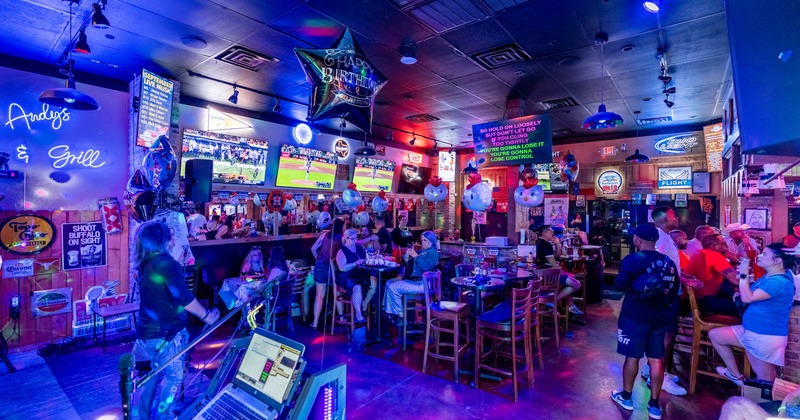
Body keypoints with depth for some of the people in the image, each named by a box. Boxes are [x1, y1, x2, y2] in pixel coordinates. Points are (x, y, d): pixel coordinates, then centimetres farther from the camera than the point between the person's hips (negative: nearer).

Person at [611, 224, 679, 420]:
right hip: (660, 316, 5)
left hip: (635, 314, -5)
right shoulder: (669, 262, 4)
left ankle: (626, 397, 21)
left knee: (632, 356, 7)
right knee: (656, 359, 10)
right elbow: (675, 290, 10)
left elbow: (620, 284, -16)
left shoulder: (633, 259, -12)